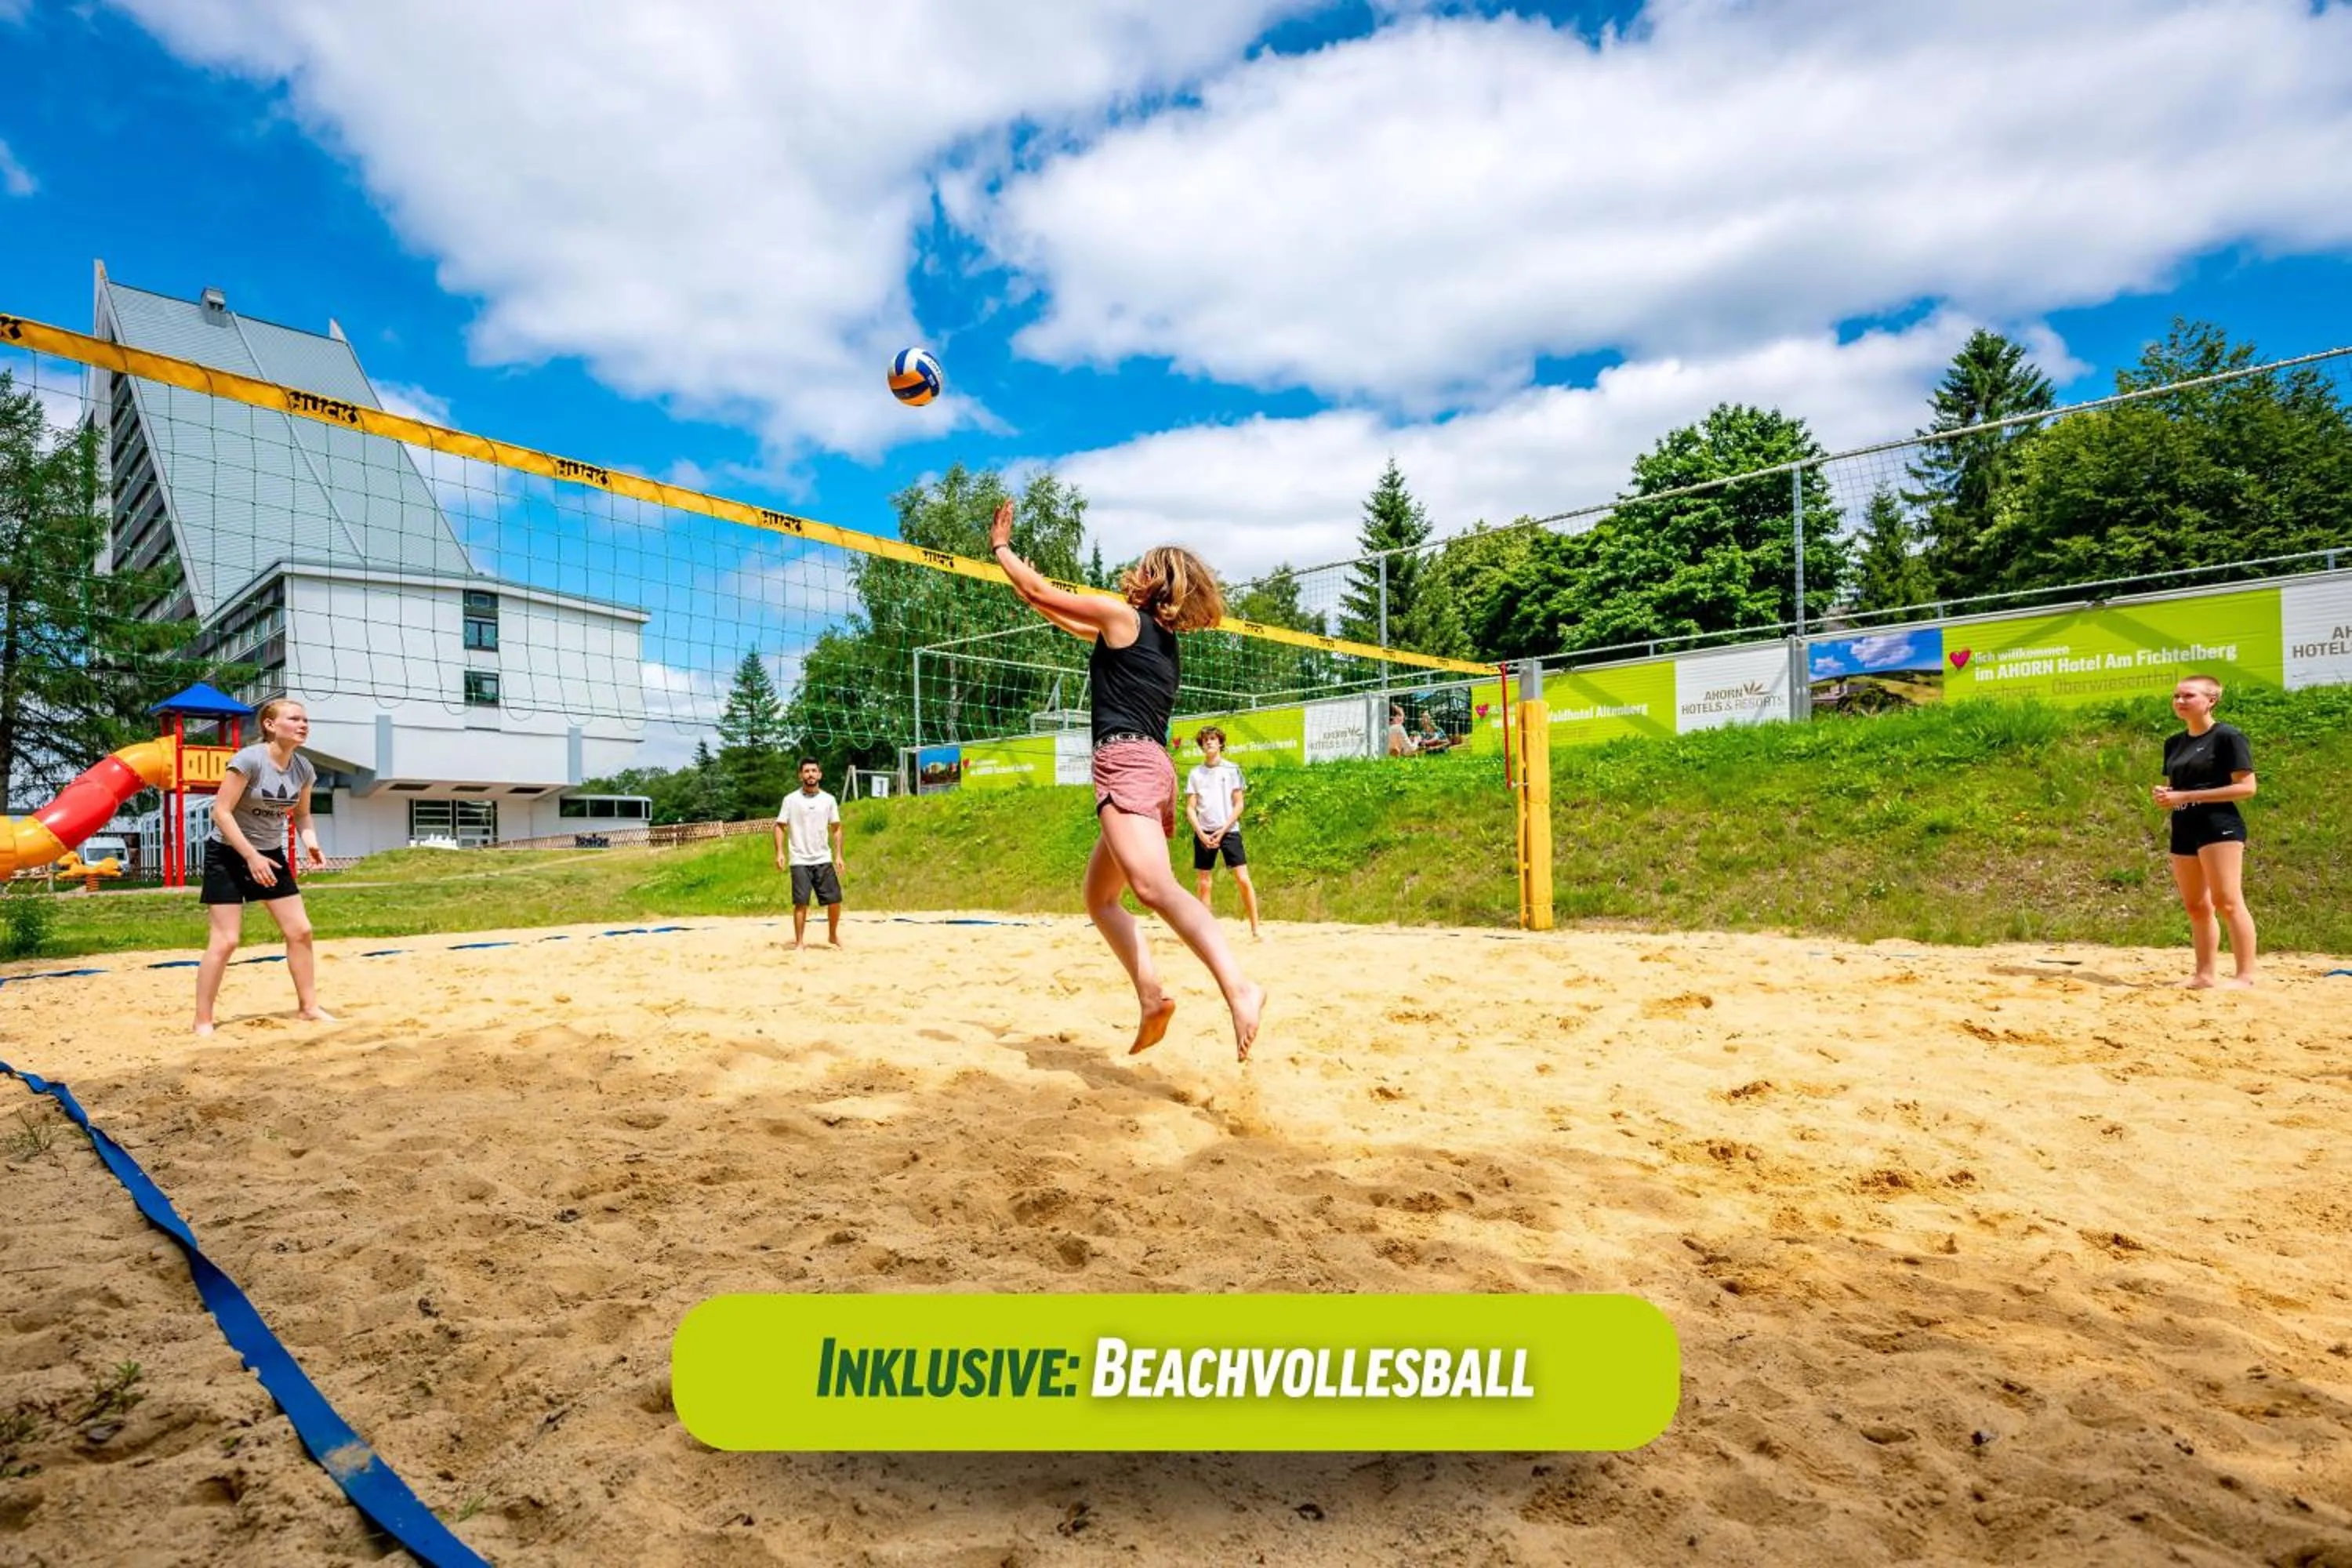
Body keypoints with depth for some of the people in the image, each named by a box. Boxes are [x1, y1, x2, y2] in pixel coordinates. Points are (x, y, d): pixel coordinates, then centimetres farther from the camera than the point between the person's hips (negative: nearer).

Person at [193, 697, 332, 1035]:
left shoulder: (303, 769, -2)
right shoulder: (249, 760, -21)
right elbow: (221, 812, -21)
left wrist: (310, 841, -9)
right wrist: (251, 856, -24)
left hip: (271, 855, 6)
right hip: (228, 855, -6)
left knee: (300, 930, 3)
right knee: (226, 940, -7)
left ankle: (308, 1005, 14)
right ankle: (203, 1021, 5)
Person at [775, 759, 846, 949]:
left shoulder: (829, 800, 4)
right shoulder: (791, 800, -2)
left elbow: (836, 828, 9)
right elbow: (780, 826, 0)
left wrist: (838, 855, 2)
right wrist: (780, 852, -10)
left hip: (824, 860, 2)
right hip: (800, 861, -2)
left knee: (835, 900, 1)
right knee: (801, 903, -5)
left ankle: (833, 935, 23)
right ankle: (799, 942, 7)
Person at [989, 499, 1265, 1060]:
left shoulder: (1122, 615, 1)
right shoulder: (1160, 638, 25)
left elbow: (1039, 592, 9)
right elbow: (1078, 625, 40)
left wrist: (1000, 546, 24)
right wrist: (1036, 596, 49)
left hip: (1125, 761, -9)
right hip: (1155, 767, 9)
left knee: (1155, 887, -28)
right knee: (1099, 897, 16)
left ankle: (1238, 986, -45)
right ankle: (1151, 994, 0)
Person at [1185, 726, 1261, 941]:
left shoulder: (1232, 769, 3)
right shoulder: (1195, 773, 7)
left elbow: (1238, 805, 2)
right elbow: (1190, 808, 5)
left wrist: (1222, 830, -9)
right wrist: (1202, 834, -8)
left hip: (1229, 831, -2)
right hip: (1204, 833, 2)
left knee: (1243, 879, -9)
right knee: (1203, 883, 2)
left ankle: (1255, 930, -3)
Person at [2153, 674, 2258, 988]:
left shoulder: (2228, 736, -5)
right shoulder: (2174, 743, 16)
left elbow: (2246, 787, -12)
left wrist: (2186, 796, -17)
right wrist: (2163, 795, 2)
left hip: (2219, 826, -7)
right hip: (2183, 830, 7)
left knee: (2226, 902, -11)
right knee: (2195, 906, 9)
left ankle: (2245, 976, -7)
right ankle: (2204, 974, 15)